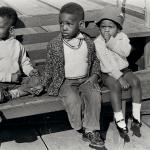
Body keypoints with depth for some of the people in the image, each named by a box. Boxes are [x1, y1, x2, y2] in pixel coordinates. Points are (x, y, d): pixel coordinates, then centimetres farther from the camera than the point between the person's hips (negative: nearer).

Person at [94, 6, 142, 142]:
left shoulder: (122, 37, -2)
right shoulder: (97, 43, -11)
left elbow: (126, 52, -22)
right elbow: (106, 63, -16)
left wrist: (111, 41, -27)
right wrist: (119, 78, -22)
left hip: (123, 69, 4)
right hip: (108, 73, -3)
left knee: (136, 81, -24)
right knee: (115, 86, -32)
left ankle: (136, 120, -18)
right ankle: (121, 124, -30)